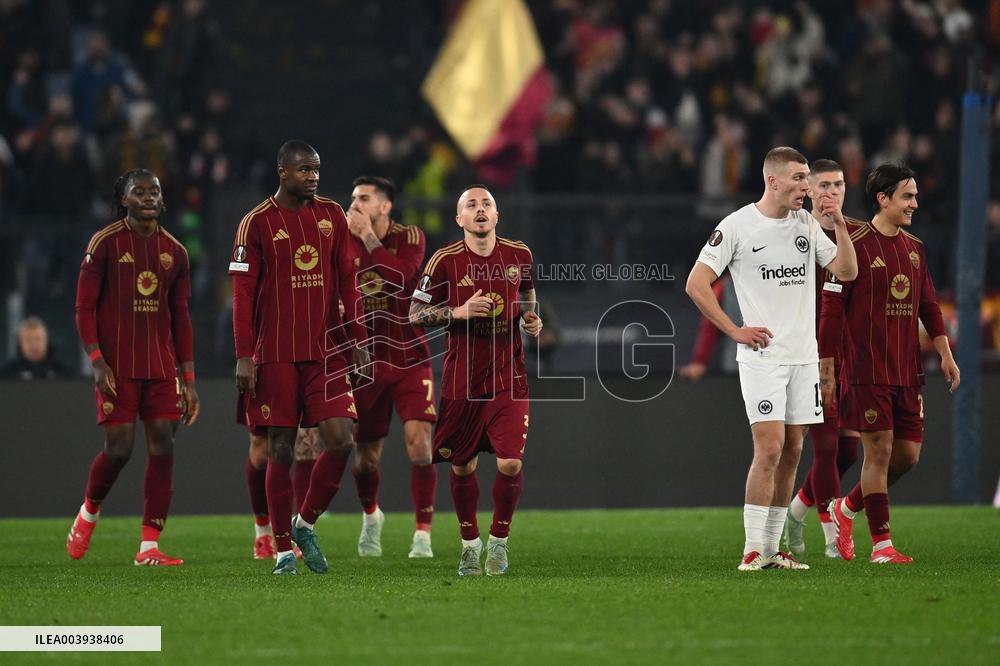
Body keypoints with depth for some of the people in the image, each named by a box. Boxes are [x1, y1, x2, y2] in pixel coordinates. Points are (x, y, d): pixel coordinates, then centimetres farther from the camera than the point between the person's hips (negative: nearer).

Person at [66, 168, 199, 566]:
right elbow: (84, 307, -3)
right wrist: (97, 362, -14)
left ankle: (149, 547, -1)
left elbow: (181, 318, 15)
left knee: (163, 447, -4)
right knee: (118, 449, -8)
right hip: (117, 366, -4)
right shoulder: (105, 243, -2)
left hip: (162, 367, 4)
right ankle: (88, 512, 23)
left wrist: (188, 379, 10)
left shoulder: (174, 252, 11)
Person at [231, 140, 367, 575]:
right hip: (276, 355, -3)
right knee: (281, 450, 0)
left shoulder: (332, 217, 9)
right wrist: (244, 356, -10)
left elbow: (346, 282, 13)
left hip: (326, 352, 3)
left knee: (341, 441, -8)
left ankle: (306, 523, 13)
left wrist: (357, 340, 7)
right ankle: (283, 550, 9)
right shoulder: (257, 223, -2)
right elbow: (243, 294, -4)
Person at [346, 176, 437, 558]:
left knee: (419, 445, -17)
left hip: (410, 359, -3)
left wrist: (368, 236, -23)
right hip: (367, 363, 3)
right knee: (366, 456, 9)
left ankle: (423, 535, -9)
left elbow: (399, 277, -26)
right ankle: (370, 517, 39)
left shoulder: (408, 238, -6)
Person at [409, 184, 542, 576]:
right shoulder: (445, 261, -6)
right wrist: (459, 313, -17)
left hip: (508, 378, 1)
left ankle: (499, 541, 10)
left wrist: (532, 319, 1)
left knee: (510, 463, -12)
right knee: (462, 466, 8)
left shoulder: (519, 255, 2)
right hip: (462, 379, -1)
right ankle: (470, 544, 28)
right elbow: (415, 315, -2)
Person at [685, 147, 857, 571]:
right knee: (770, 448, -15)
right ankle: (753, 551, -11)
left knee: (792, 452, 6)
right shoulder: (737, 226, -7)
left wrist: (839, 224, -5)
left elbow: (847, 271, 7)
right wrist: (735, 331, -9)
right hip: (762, 356, -6)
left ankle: (771, 548, 13)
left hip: (803, 355, 6)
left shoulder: (806, 224, 10)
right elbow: (696, 285, -7)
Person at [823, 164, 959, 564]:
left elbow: (928, 305, 18)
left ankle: (847, 507, 27)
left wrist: (945, 353, 12)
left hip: (908, 371, 7)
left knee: (908, 455, 6)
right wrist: (826, 360, -10)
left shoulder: (914, 247, 13)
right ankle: (881, 545, -1)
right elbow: (832, 306, -9)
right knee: (879, 451, -6)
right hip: (870, 369, -7)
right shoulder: (856, 246, -9)